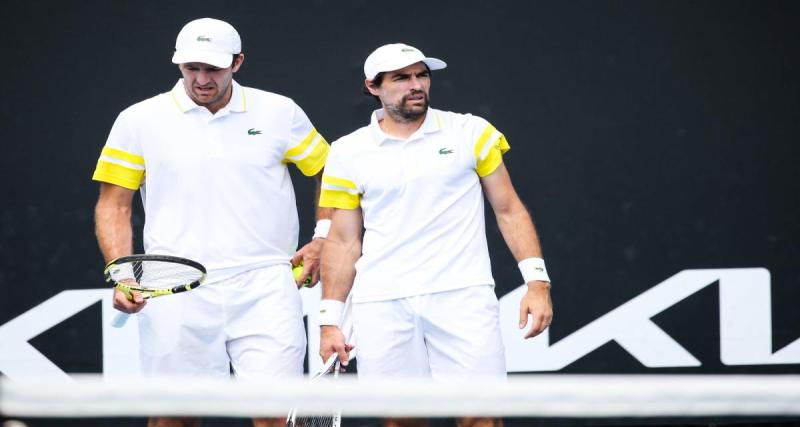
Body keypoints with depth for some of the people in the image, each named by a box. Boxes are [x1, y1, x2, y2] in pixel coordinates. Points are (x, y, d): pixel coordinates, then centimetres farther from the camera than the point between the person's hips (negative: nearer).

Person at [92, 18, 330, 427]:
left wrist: (323, 239, 8)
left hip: (265, 287, 0)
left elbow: (328, 171, 19)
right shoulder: (138, 121, 5)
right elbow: (113, 205, 7)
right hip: (175, 294, 0)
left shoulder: (279, 112, 7)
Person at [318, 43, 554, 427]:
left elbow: (509, 211, 9)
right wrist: (330, 318, 6)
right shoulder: (348, 153, 9)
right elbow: (343, 241, 12)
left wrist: (537, 281, 0)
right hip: (381, 305, 1)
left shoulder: (472, 133, 7)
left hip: (463, 296, -1)